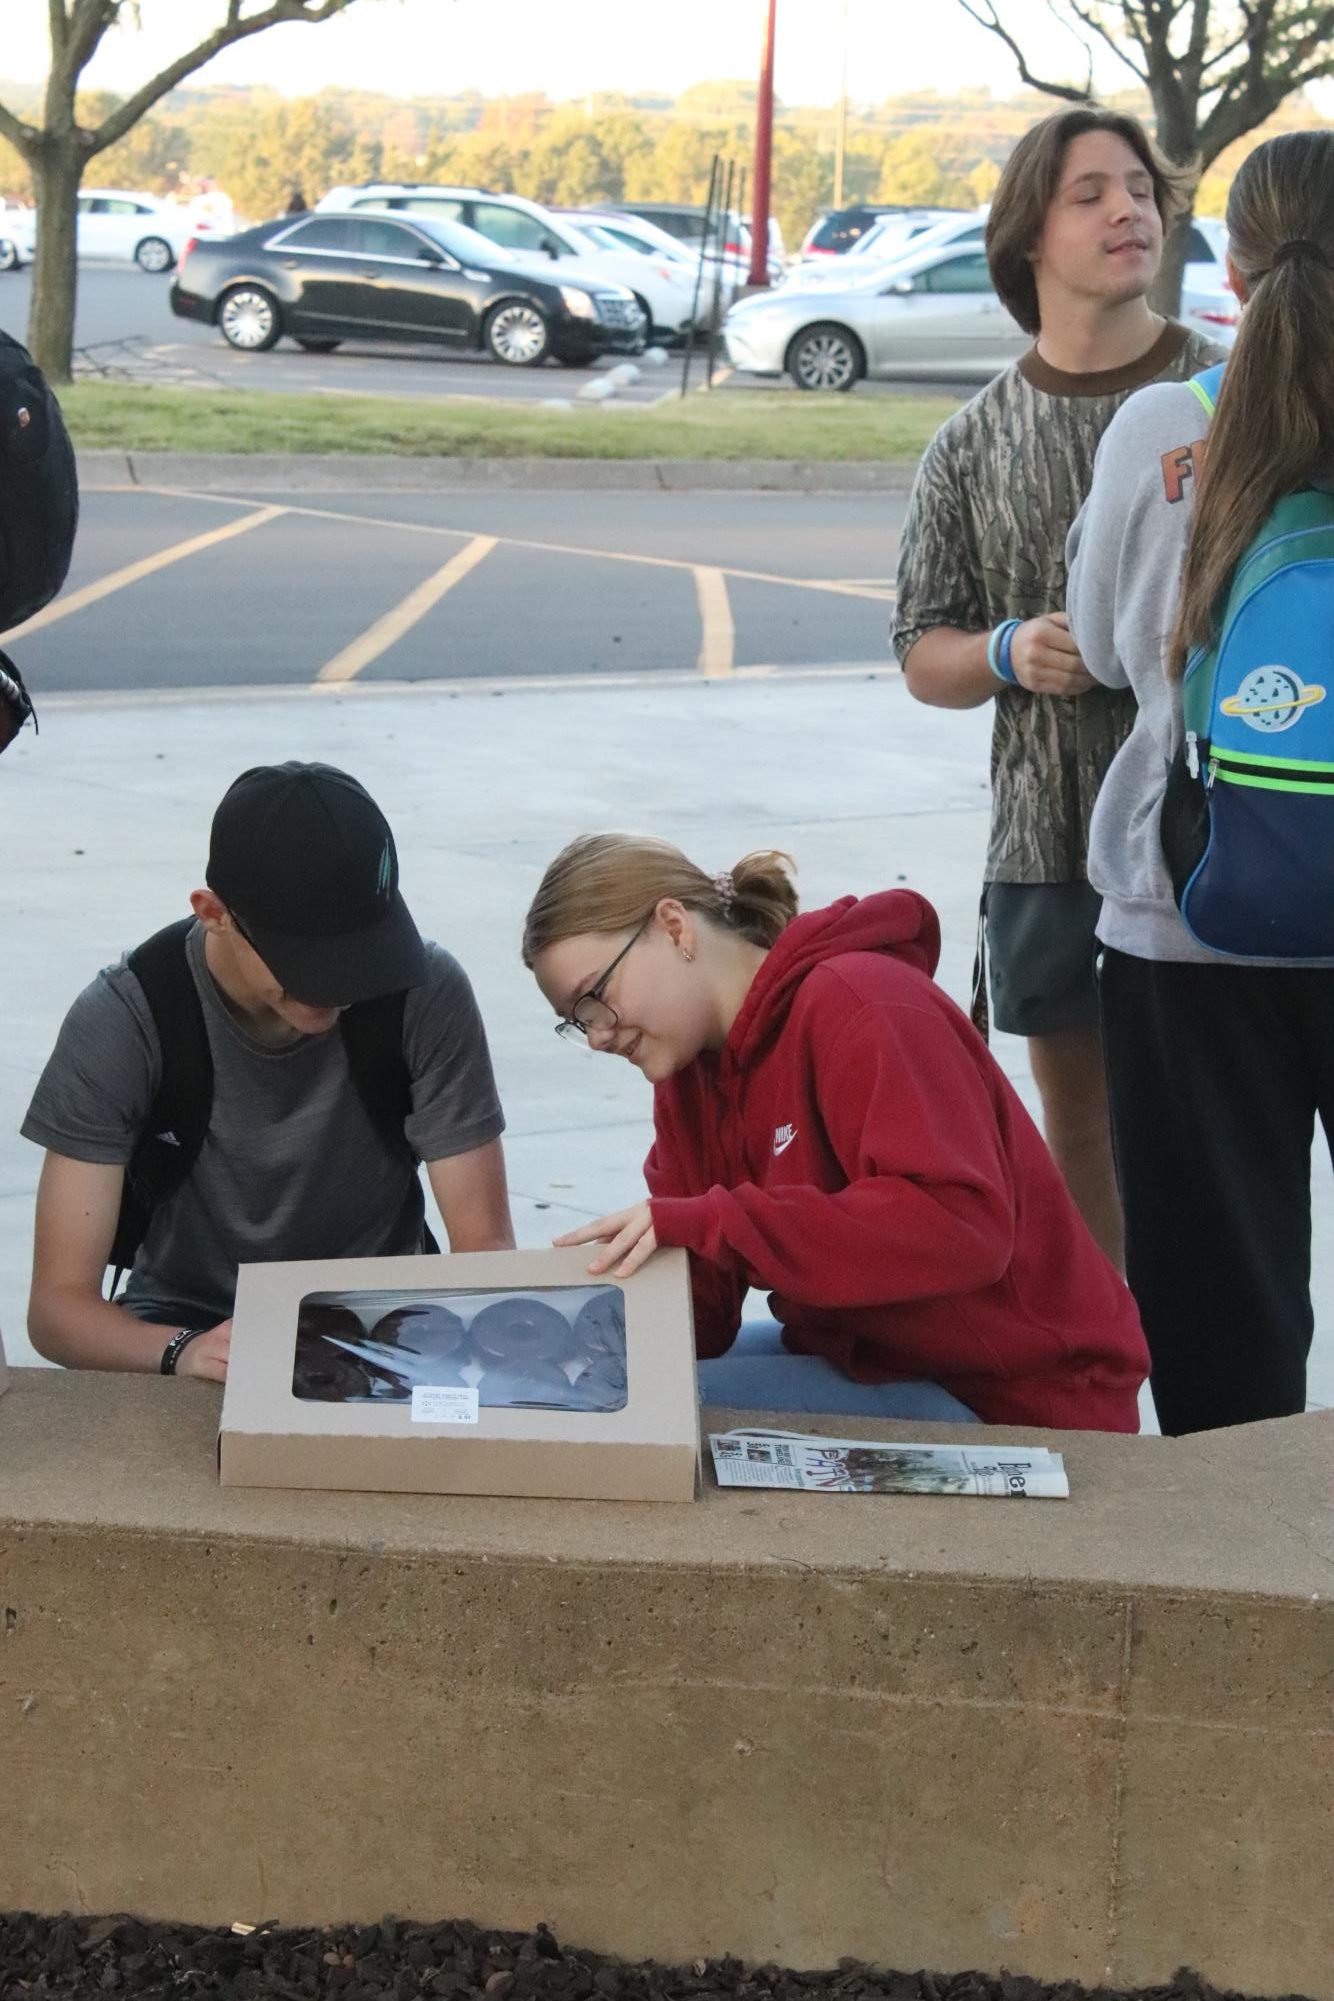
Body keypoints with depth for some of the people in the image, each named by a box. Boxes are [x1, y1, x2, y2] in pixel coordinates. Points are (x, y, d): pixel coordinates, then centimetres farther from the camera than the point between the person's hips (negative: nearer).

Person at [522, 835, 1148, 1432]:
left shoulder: (860, 1006, -18)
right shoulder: (692, 1064, 8)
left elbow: (963, 1223, -32)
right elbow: (698, 1303, 3)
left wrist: (711, 1222, -33)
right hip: (861, 1357, 8)